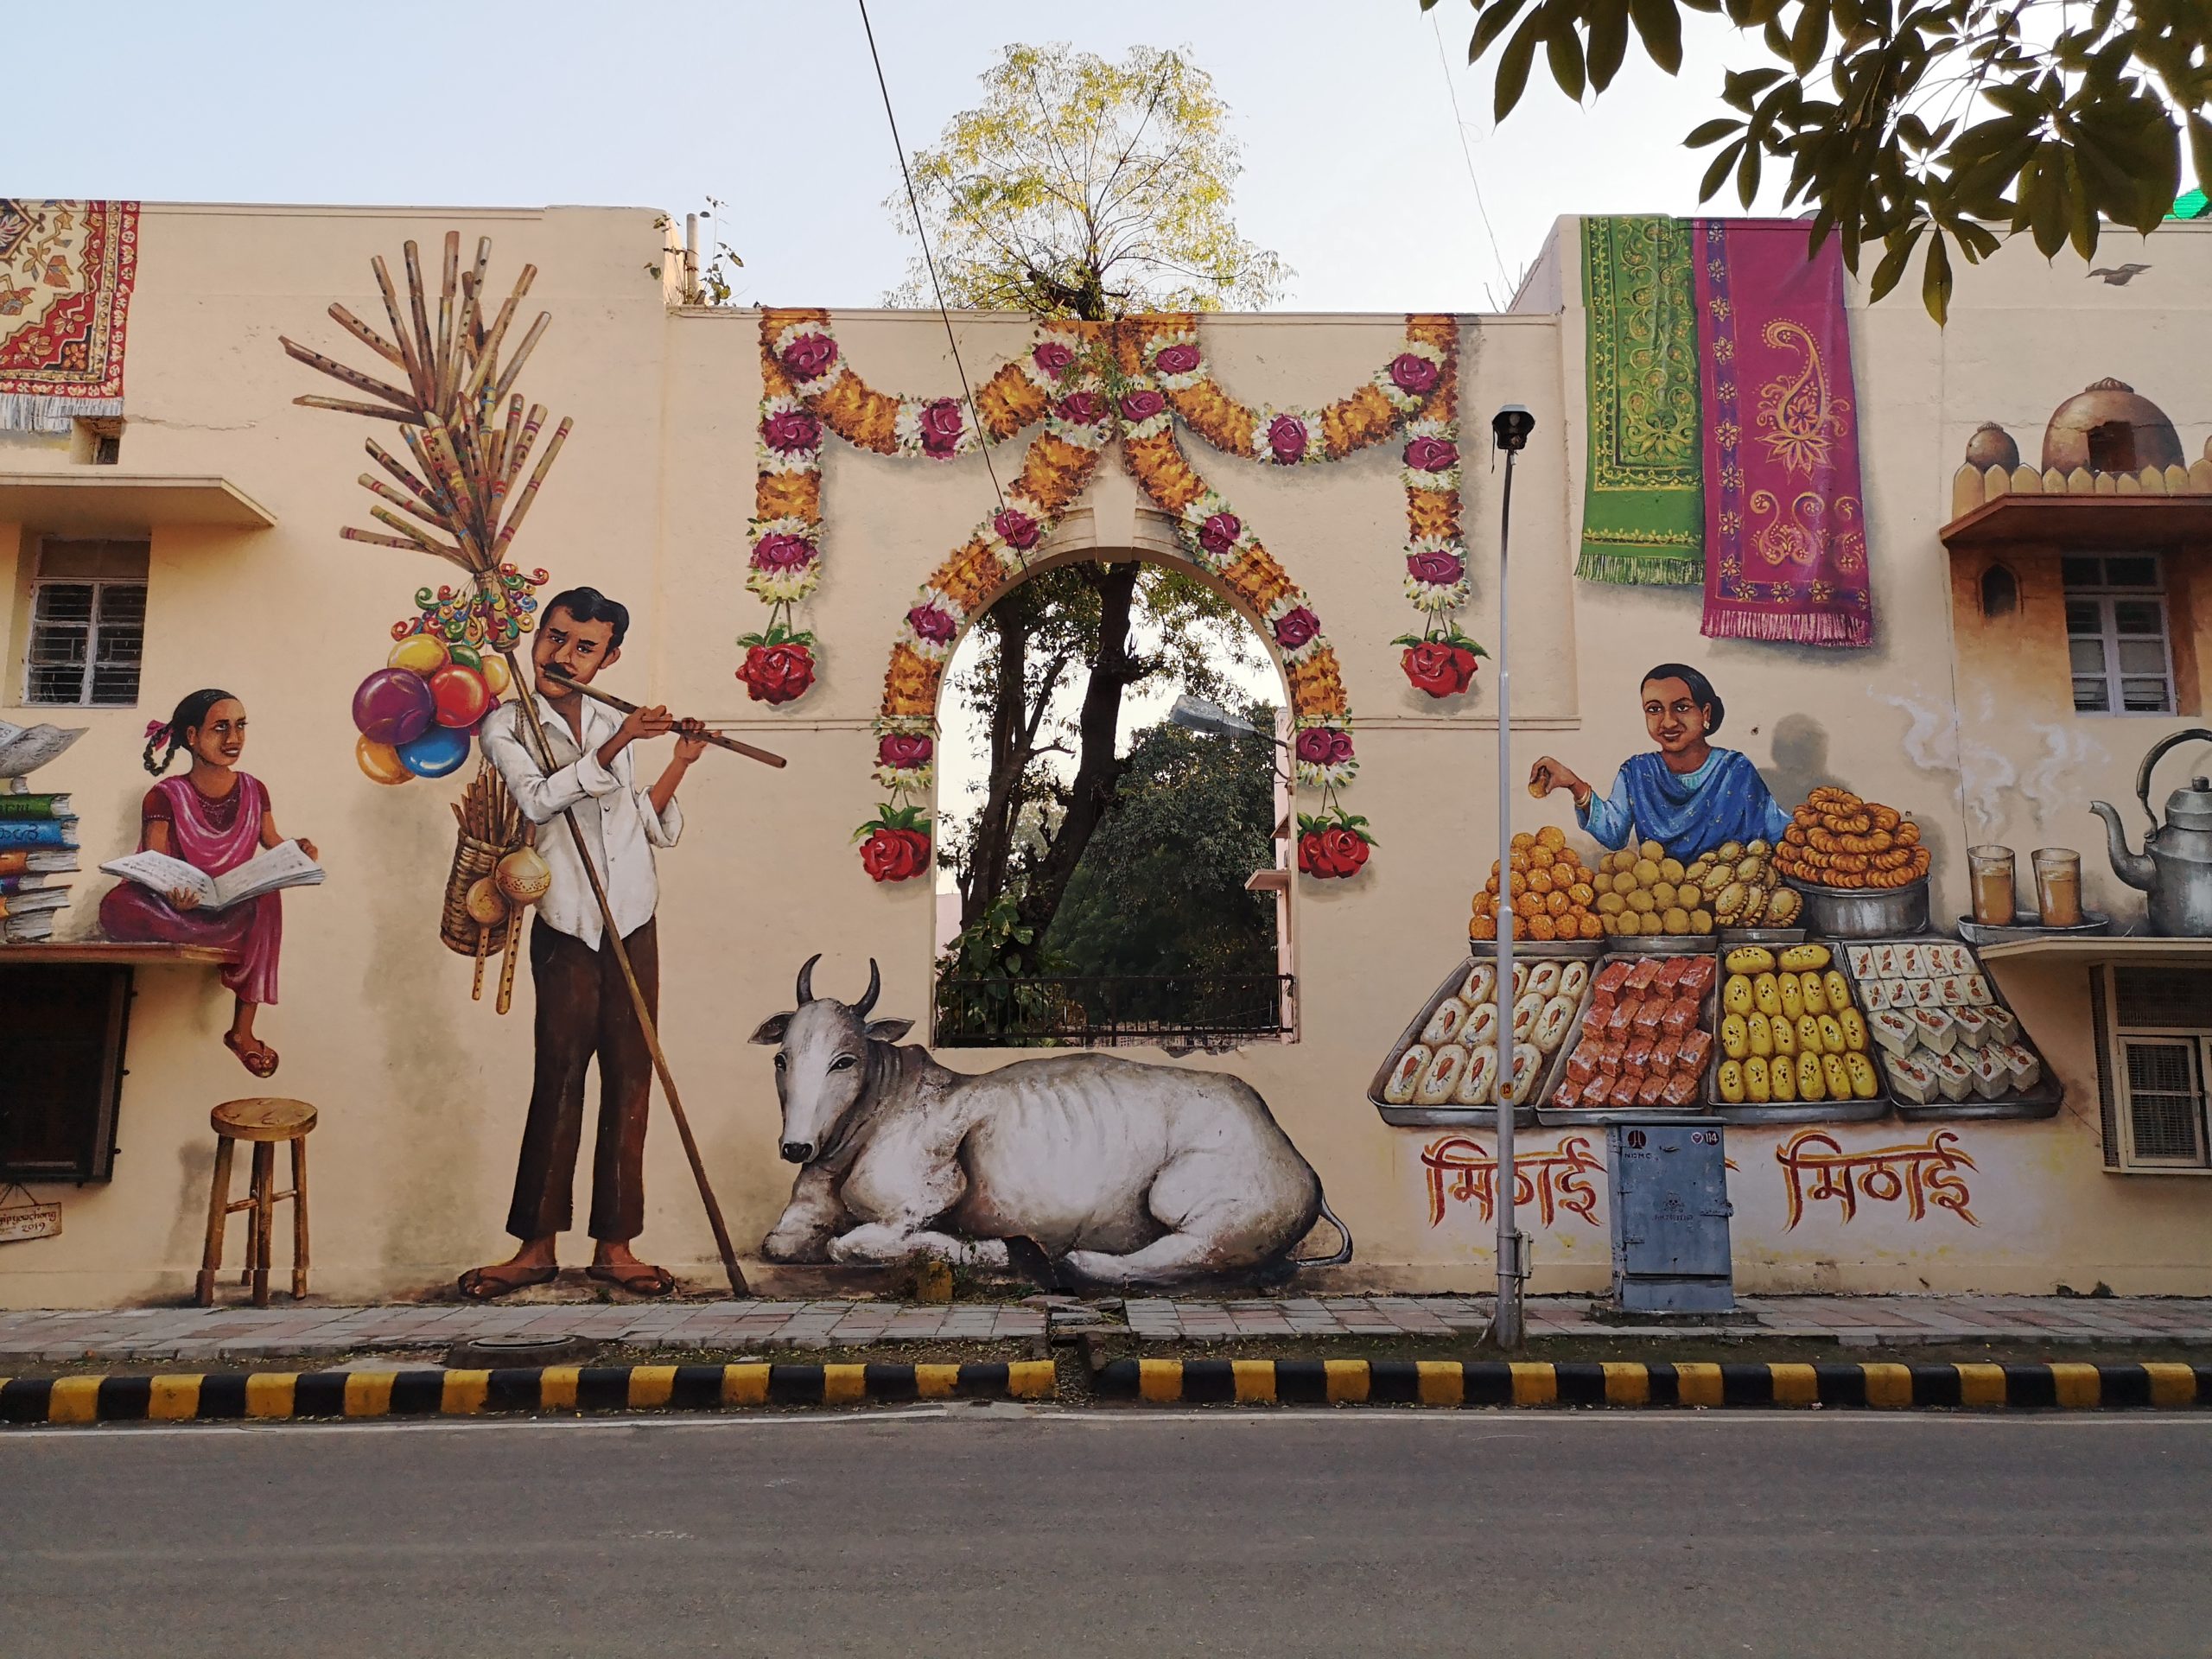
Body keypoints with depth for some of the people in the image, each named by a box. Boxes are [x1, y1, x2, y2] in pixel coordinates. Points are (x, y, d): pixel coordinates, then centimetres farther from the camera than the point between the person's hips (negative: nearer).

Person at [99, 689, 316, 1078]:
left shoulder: (254, 790, 4)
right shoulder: (165, 797, -7)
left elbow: (272, 842, 11)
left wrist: (295, 850, -15)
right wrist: (173, 896, -37)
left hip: (237, 906, 3)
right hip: (177, 908, -3)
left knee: (267, 899, -32)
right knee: (117, 907, -33)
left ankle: (243, 1030, -24)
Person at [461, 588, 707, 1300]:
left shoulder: (612, 724, 16)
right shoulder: (506, 725, 3)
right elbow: (538, 799, -17)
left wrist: (681, 761, 6)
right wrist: (614, 748, -21)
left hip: (633, 925, 4)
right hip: (565, 928, -4)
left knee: (630, 1081, 3)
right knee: (559, 1080, -3)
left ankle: (614, 1245, 10)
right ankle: (537, 1245, 9)